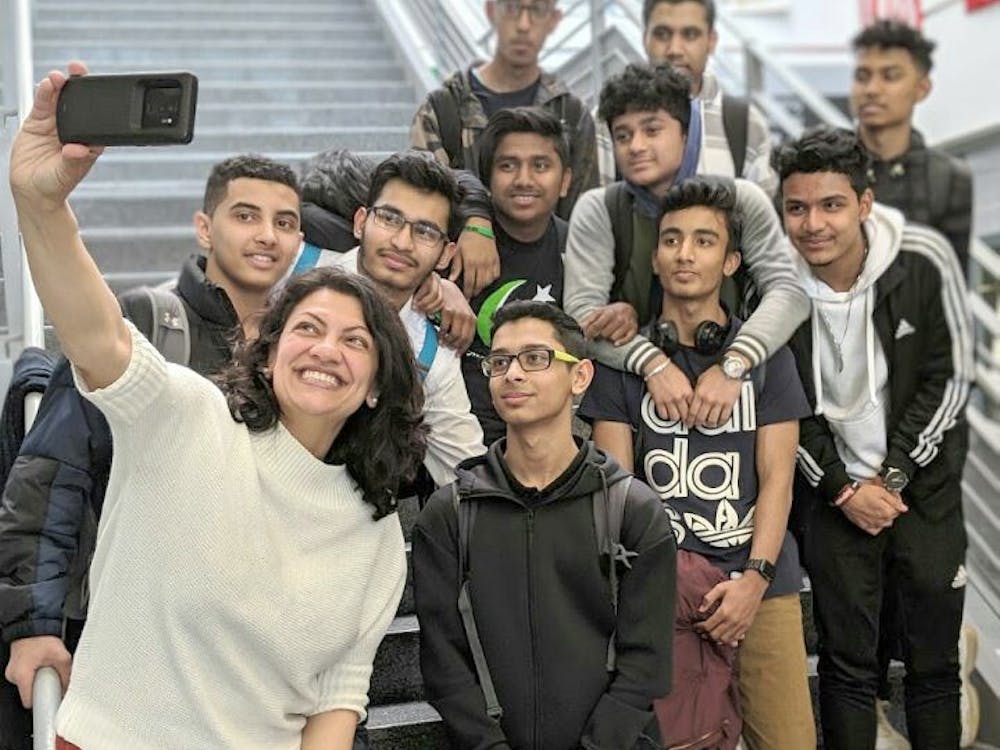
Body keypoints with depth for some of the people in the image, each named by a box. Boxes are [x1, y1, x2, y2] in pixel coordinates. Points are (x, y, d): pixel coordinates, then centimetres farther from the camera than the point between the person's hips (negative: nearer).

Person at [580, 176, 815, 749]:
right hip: (660, 589, 0)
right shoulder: (622, 358, 6)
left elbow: (777, 478, 2)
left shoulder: (767, 354, 7)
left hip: (762, 583, 1)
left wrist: (754, 578, -11)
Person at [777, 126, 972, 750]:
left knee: (936, 663, 8)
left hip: (924, 484, 0)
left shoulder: (925, 260, -15)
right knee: (847, 663, 6)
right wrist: (843, 490, -7)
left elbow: (950, 380, -7)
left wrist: (894, 477, -10)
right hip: (833, 491, 0)